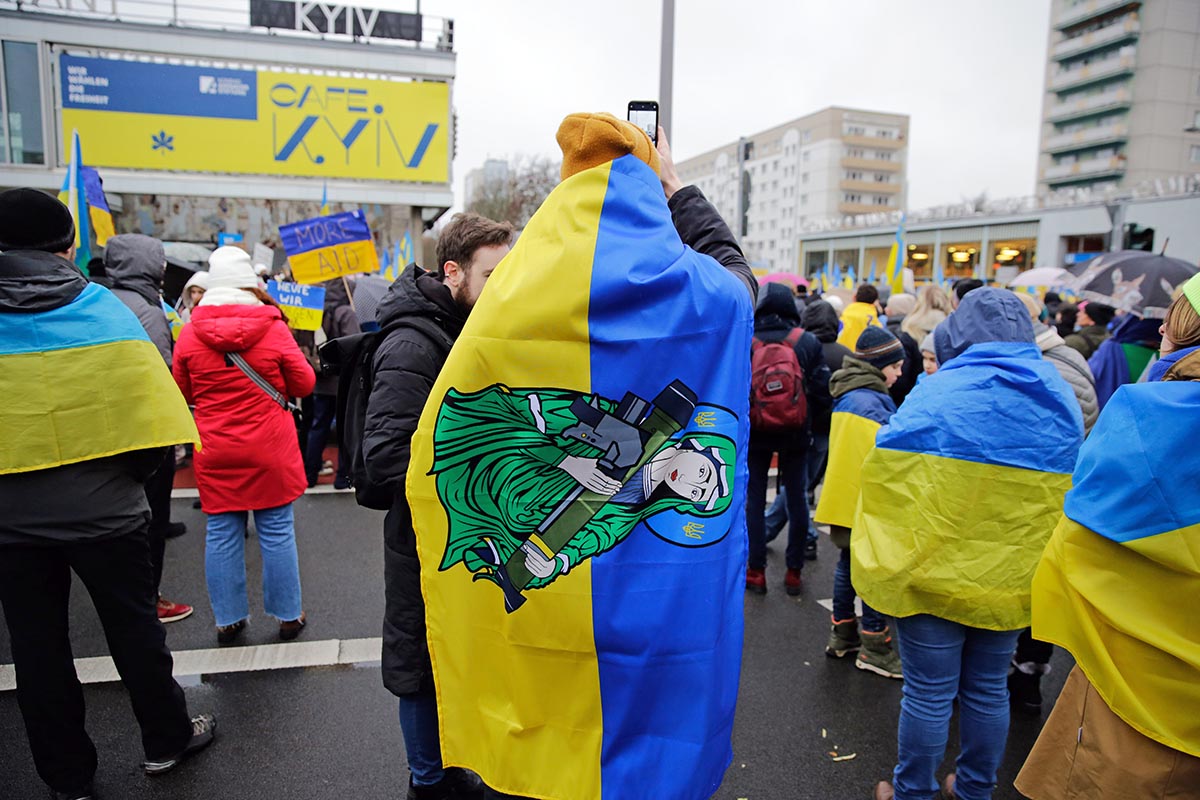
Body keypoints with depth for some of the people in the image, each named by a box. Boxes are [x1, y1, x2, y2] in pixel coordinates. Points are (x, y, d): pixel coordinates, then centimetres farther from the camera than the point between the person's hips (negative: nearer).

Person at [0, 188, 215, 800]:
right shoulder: (100, 307, -9)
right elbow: (146, 405, -11)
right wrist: (131, 474, 3)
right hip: (102, 508, -1)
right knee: (133, 624, 15)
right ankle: (166, 739, 31)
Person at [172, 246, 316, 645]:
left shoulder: (190, 333, -3)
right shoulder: (273, 328, -10)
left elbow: (185, 392, 8)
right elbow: (304, 383, -1)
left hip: (215, 452, 2)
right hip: (269, 450, -2)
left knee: (222, 533, 11)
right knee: (277, 531, 7)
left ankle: (228, 619, 22)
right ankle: (288, 615, 18)